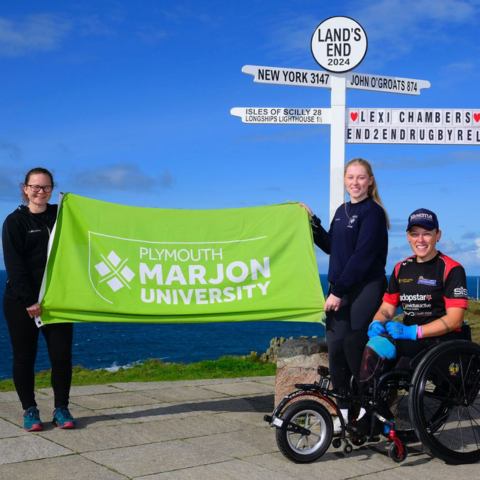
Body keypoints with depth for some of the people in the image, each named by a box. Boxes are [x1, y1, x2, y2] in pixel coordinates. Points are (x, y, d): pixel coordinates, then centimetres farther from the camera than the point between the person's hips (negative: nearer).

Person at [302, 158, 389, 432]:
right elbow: (330, 246, 18)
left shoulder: (373, 212, -8)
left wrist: (338, 291, -18)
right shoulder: (342, 211, 15)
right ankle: (344, 410, 11)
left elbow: (362, 256, -16)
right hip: (340, 289, 6)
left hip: (366, 290, -6)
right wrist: (312, 221, 11)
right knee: (336, 346, 1)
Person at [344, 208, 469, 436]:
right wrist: (377, 324, -11)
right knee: (353, 340, -13)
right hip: (408, 334, 7)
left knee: (378, 345, -28)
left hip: (440, 339, -7)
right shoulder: (401, 268, 13)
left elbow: (454, 319, -14)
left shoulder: (451, 269, -6)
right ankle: (377, 410, -11)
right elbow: (387, 308, 13)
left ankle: (379, 418, -13)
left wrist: (414, 331, -24)